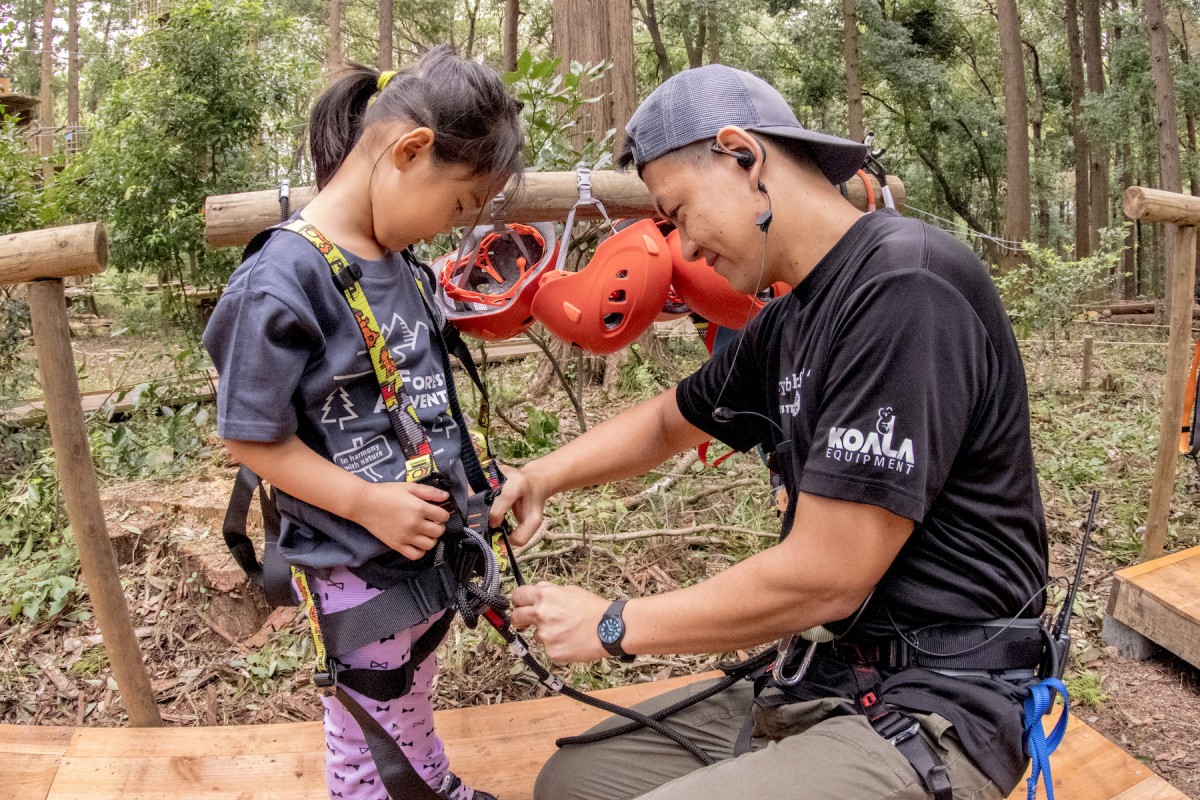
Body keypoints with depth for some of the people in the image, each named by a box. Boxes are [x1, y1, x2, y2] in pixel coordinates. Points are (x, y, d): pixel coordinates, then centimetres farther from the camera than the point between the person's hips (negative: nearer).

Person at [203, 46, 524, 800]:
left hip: (427, 538, 8)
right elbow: (251, 436, -19)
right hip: (358, 567, -7)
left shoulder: (401, 263, 1)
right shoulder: (284, 279, -24)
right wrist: (366, 502, -24)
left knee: (412, 698, 31)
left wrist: (462, 480, 6)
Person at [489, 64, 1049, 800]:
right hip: (817, 680, 8)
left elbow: (824, 578, -24)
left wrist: (613, 625, -11)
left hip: (928, 710, -8)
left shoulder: (907, 288, -22)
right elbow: (667, 422, 23)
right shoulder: (789, 323, 7)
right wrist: (540, 477, 6)